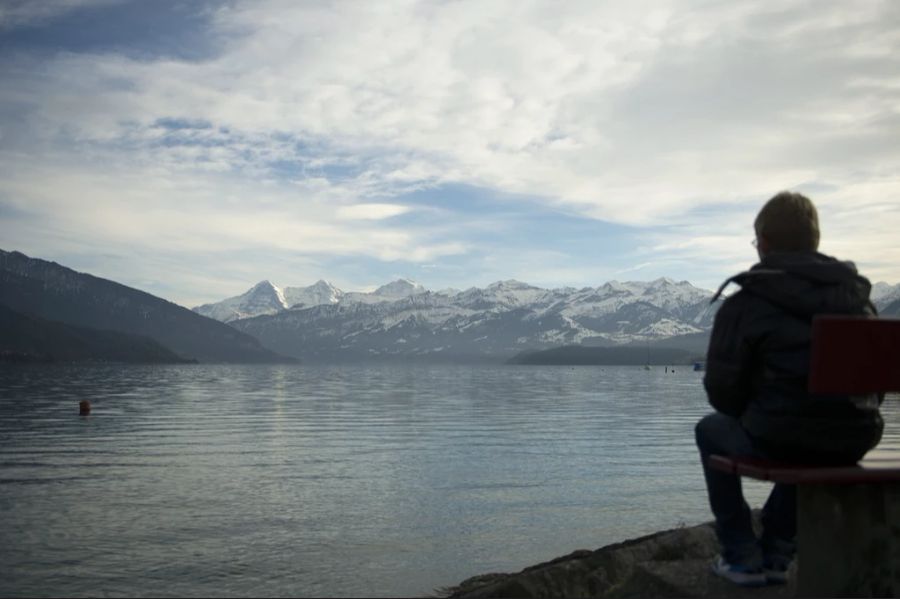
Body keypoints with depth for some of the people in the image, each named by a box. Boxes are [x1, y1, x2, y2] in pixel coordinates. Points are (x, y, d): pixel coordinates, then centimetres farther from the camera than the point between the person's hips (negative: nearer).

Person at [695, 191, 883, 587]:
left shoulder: (745, 304, -7)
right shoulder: (858, 294, 10)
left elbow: (723, 393, -7)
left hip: (777, 443, -5)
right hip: (855, 444, 6)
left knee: (711, 429, 25)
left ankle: (742, 558, 24)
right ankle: (776, 556, 36)